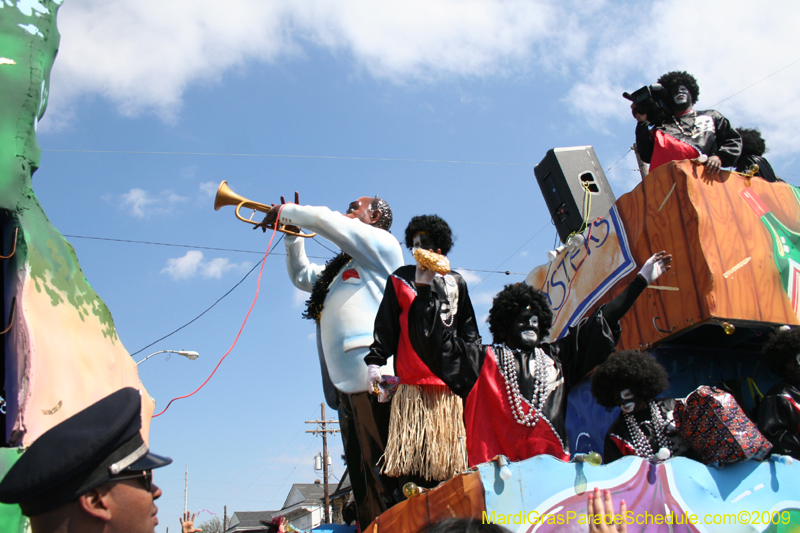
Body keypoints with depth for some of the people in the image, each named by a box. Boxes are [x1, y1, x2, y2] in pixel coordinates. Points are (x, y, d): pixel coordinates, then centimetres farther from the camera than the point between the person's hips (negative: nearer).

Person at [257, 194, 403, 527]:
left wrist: (283, 212, 10)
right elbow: (303, 277, 45)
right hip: (347, 385, 9)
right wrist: (292, 235, 37)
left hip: (373, 378, -9)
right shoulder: (341, 267, 30)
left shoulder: (382, 244, 5)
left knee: (383, 476, -14)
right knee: (363, 484, 6)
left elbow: (323, 219, -4)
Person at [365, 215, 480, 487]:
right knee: (412, 452, -8)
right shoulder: (400, 279, 12)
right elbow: (385, 325, 7)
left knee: (447, 450, 1)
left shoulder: (456, 283, 18)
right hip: (412, 381, -2)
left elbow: (468, 331, 19)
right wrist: (375, 361, -3)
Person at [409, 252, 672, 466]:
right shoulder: (484, 359, 13)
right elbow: (440, 340, 7)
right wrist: (425, 289, -1)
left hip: (553, 462, 3)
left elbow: (602, 322, 24)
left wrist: (643, 278, 27)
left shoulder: (557, 356, 21)